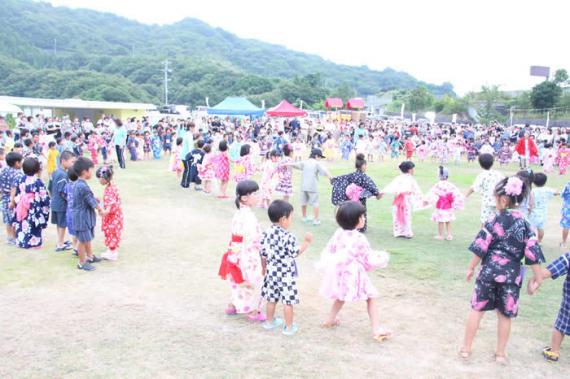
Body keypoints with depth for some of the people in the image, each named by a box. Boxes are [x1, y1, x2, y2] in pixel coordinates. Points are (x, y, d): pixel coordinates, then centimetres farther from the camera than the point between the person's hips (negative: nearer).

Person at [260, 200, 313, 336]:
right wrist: (307, 242, -3)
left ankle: (269, 322, 33)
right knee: (288, 301, 5)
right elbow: (296, 253, -12)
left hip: (272, 272, 6)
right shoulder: (288, 237, -22)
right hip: (286, 274, -6)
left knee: (272, 298, 19)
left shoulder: (266, 234, -2)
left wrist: (264, 269, 19)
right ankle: (289, 327, 14)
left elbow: (263, 254, 5)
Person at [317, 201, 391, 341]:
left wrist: (324, 265, 24)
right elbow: (370, 259, -10)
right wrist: (381, 258, 9)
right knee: (371, 298, 7)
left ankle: (330, 320, 39)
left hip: (339, 273, 6)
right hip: (353, 275, -6)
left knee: (341, 296, 30)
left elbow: (328, 250, 8)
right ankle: (376, 329, 3)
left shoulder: (338, 234, -2)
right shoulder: (359, 239, -19)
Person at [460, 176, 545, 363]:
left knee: (477, 309, 10)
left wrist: (471, 267, 3)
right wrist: (538, 278, 7)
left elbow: (480, 247, -9)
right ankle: (500, 353, 24)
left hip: (490, 270, -3)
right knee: (505, 315, 14)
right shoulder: (524, 223, 0)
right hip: (512, 274, 3)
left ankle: (466, 348, 18)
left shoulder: (495, 221, -10)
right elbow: (532, 253, 0)